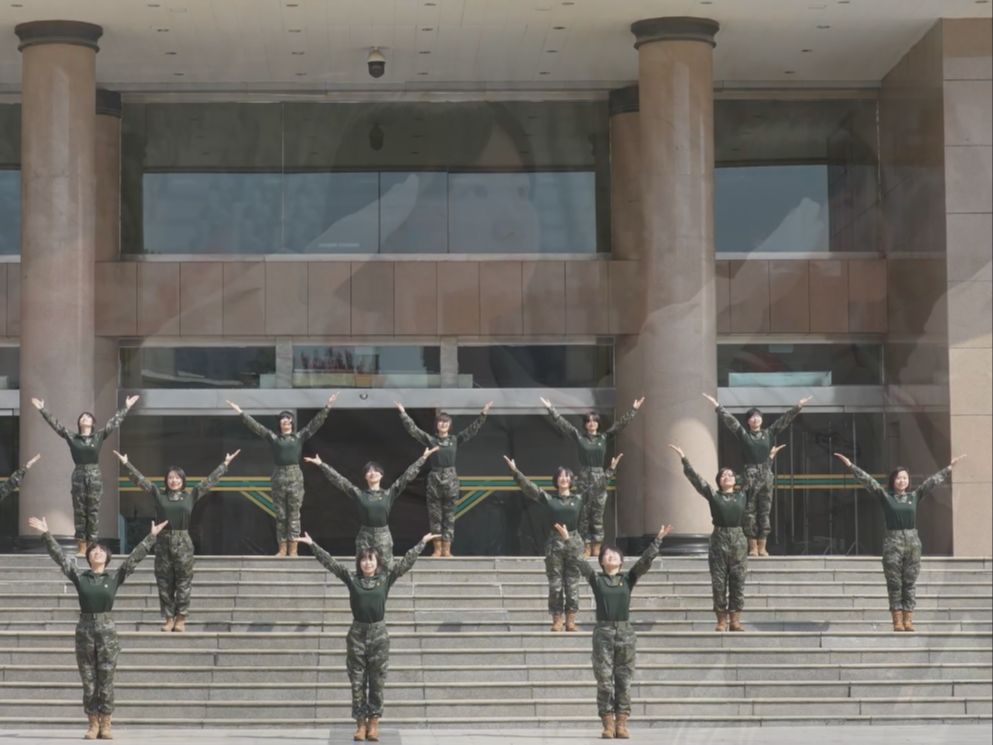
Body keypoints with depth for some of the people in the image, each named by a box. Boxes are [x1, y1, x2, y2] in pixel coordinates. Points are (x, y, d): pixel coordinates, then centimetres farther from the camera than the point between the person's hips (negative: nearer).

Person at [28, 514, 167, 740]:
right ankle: (93, 725, 10)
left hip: (107, 630, -1)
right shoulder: (79, 577, 5)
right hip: (84, 630, 1)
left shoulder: (115, 577, 4)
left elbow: (135, 557, 2)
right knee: (88, 682, 4)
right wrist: (46, 534, -5)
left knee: (106, 681, 0)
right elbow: (59, 556, 1)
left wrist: (151, 537, -2)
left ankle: (105, 725, 6)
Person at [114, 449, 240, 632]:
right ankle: (168, 618, 10)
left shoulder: (191, 496, 6)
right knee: (164, 582, 3)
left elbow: (210, 481, 9)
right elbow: (139, 479, 6)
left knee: (183, 582, 0)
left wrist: (225, 464, 9)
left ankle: (181, 618, 6)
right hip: (163, 541, 1)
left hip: (183, 542, -1)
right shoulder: (159, 495, 6)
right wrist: (126, 463, 3)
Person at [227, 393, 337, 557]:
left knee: (294, 515, -2)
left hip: (295, 477, -1)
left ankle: (293, 550, -2)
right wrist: (240, 413, 4)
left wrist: (327, 407, -4)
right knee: (280, 515, 4)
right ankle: (282, 549, 7)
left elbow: (316, 423, 4)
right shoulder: (273, 437, 9)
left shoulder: (300, 437, 7)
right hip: (278, 476, 1)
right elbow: (255, 426, 8)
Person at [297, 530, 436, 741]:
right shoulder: (351, 578, 2)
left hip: (379, 634, 0)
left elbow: (407, 561, 3)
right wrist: (312, 545, -4)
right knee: (357, 682, 2)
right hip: (357, 633, 0)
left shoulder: (386, 577, 2)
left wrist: (423, 543, 1)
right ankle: (361, 724, 8)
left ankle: (374, 724, 9)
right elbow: (329, 562, 0)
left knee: (377, 682, 3)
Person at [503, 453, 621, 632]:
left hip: (574, 544, 1)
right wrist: (515, 472, -5)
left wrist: (611, 470, 11)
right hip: (554, 544, -1)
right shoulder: (549, 499, 6)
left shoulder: (579, 499, 8)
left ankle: (570, 621, 5)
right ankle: (557, 620, 4)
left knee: (572, 583, 1)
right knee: (555, 584, 0)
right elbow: (529, 487, 2)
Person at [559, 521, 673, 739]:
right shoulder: (596, 579, 5)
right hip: (603, 632, -1)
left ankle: (621, 724, 6)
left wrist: (658, 539, -11)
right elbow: (577, 562, -5)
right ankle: (607, 725, 2)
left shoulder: (628, 578, 7)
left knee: (624, 681, 2)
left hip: (625, 632, 1)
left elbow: (646, 560, -2)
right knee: (604, 681, -1)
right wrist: (566, 540, -14)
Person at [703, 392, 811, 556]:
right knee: (750, 512, -3)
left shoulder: (769, 434, 10)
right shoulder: (743, 435, 5)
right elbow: (729, 419, 3)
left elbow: (785, 420, 11)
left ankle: (762, 547, 5)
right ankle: (753, 547, -3)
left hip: (767, 475, 2)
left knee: (765, 512, 2)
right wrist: (716, 405, -1)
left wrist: (798, 406, 8)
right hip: (750, 475, -2)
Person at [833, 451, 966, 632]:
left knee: (910, 583, 3)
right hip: (892, 542, -2)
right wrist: (850, 466, -6)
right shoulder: (885, 496, 3)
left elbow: (932, 481, 11)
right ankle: (897, 621, 1)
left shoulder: (914, 496, 9)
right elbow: (867, 480, -1)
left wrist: (949, 468, 11)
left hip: (913, 542, 2)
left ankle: (908, 620, 4)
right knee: (894, 583, -1)